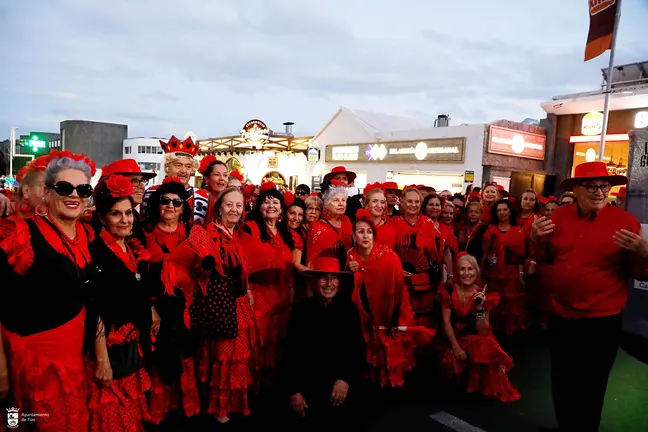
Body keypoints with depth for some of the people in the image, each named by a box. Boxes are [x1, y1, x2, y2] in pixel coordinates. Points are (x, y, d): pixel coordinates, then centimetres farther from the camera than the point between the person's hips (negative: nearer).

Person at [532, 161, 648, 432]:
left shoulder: (625, 221, -10)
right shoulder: (560, 216, 1)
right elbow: (547, 258, 11)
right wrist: (537, 240, -8)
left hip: (602, 321, -4)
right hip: (562, 315, 4)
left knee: (590, 387, 12)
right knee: (561, 383, 21)